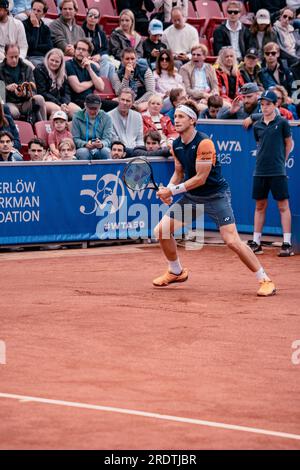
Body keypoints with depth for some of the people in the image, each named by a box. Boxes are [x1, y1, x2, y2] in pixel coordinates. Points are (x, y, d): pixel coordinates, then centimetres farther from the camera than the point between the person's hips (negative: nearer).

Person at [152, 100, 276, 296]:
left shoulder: (204, 143, -22)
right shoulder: (177, 145, 2)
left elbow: (201, 178, -23)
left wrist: (173, 191, -22)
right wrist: (168, 189, -5)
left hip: (216, 195, -7)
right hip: (191, 197, 7)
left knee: (232, 241, -18)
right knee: (162, 230, 1)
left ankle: (266, 280, -8)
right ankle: (176, 272, 24)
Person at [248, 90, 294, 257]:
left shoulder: (282, 122, -2)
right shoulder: (258, 126, 9)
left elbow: (289, 143, 6)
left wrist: (280, 161, 10)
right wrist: (265, 160, 10)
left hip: (278, 172, -5)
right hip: (260, 172, 5)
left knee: (283, 205, -4)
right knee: (260, 206, 9)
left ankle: (287, 244, -4)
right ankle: (256, 243, 14)